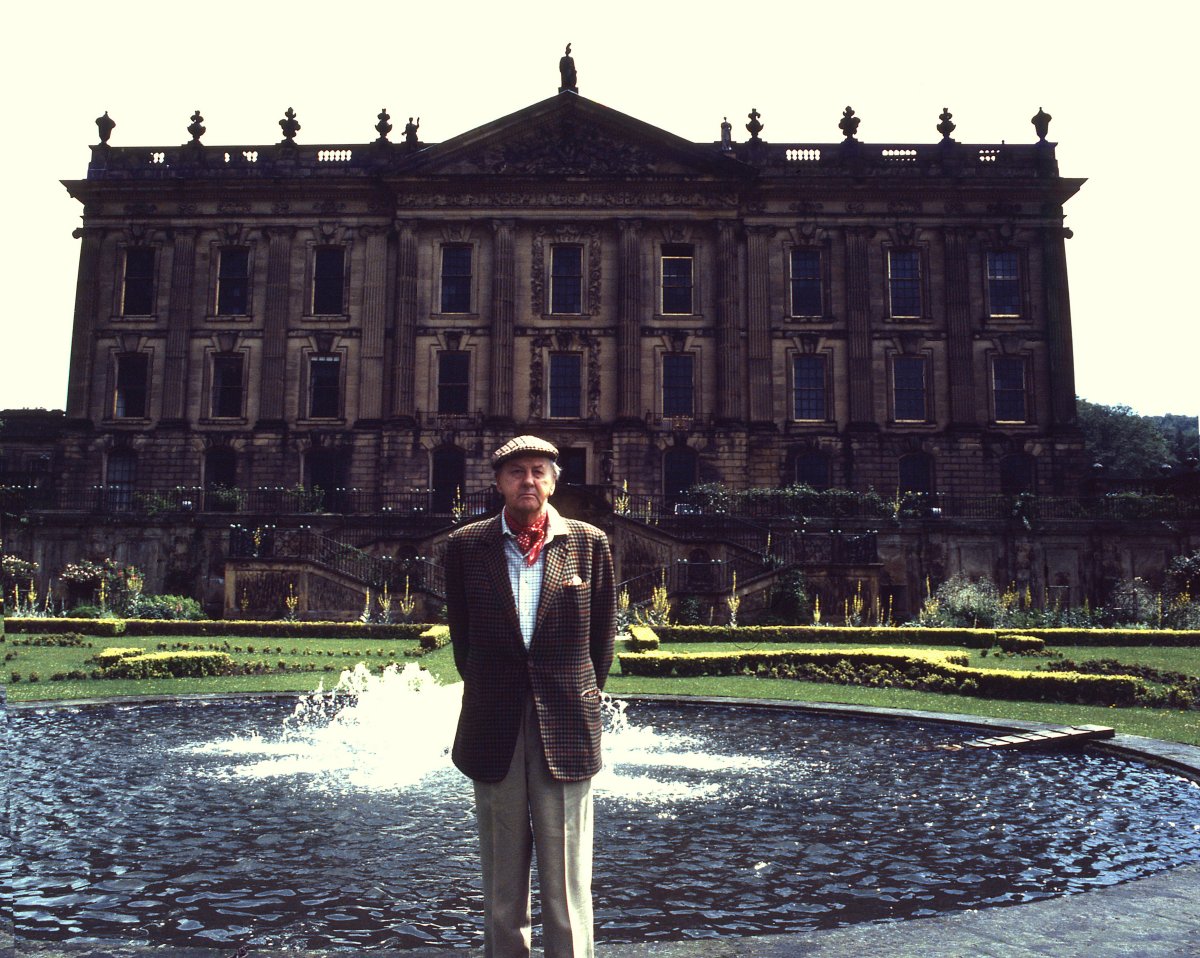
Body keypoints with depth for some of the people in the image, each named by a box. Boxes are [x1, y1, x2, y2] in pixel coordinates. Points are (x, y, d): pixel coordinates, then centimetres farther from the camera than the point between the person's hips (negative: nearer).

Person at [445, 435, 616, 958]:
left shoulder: (589, 543, 2)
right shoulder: (466, 546, 4)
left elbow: (602, 633, 9)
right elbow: (461, 635, 12)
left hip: (564, 726, -1)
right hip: (494, 732, 1)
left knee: (566, 878, 3)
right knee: (501, 875, 12)